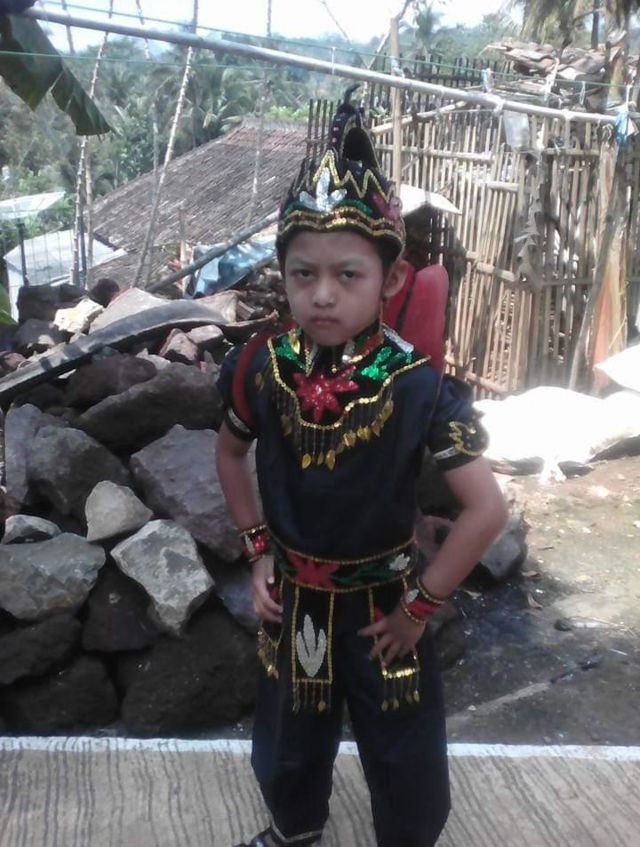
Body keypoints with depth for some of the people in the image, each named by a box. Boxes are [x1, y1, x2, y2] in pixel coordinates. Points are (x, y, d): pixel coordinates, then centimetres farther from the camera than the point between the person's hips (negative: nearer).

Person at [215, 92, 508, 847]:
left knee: (407, 764, 16)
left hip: (384, 602, -3)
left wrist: (420, 605, -16)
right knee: (287, 742, 27)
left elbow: (487, 509, -22)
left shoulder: (418, 388, -25)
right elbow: (230, 452, 6)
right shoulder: (260, 369, -15)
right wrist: (257, 549, 0)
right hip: (291, 598, 3)